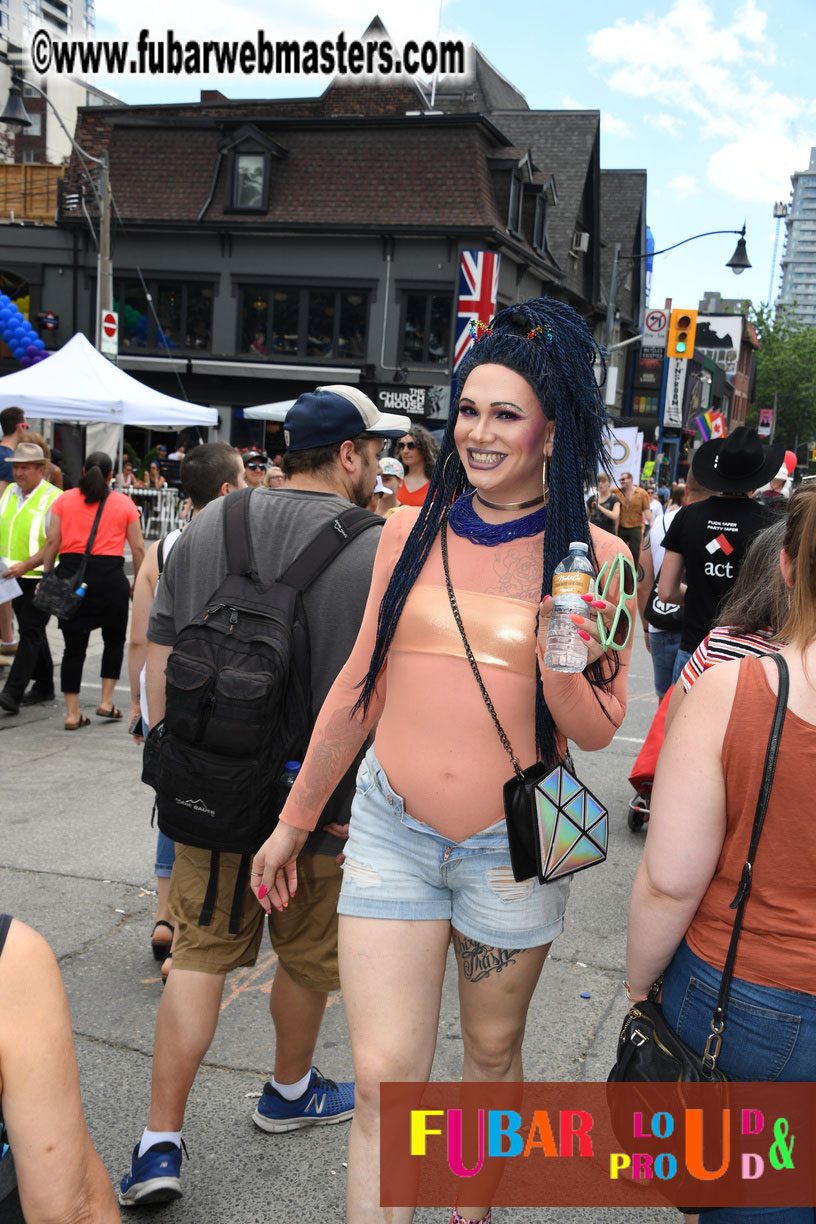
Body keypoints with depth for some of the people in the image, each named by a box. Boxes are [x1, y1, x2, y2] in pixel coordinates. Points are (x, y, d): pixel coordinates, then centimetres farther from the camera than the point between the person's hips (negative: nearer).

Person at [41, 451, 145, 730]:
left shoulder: (63, 500, 7)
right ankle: (106, 702, 14)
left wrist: (46, 576, 4)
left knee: (74, 645, 6)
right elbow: (138, 548, 2)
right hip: (109, 574, -1)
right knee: (114, 639, 19)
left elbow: (52, 542, 0)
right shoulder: (124, 503, 5)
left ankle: (72, 713, 7)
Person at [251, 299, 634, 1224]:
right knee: (383, 1080, -3)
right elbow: (361, 685, 8)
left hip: (514, 846, 0)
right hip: (391, 829, 1)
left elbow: (598, 730, -5)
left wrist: (558, 658, -27)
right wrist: (294, 820, 13)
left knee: (492, 1051, 19)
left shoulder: (594, 558, -6)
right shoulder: (411, 532, 0)